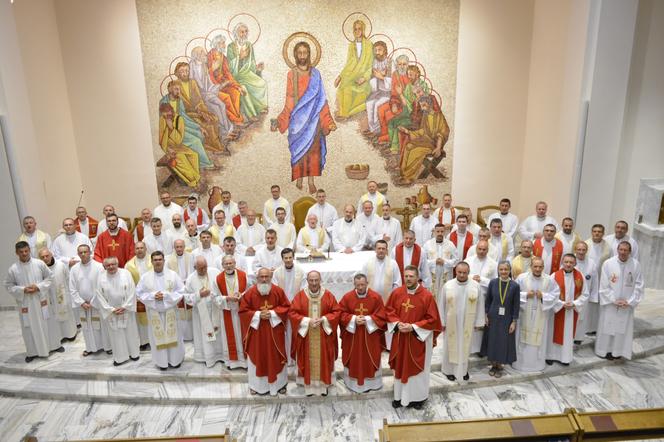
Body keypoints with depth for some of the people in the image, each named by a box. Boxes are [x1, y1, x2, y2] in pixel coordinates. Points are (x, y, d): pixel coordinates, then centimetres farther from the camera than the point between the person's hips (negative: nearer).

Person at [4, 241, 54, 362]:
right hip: (25, 303, 0)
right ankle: (32, 352, 22)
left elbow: (49, 277, 1)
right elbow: (8, 285, 1)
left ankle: (45, 349, 27)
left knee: (44, 325, 11)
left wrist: (39, 287, -13)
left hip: (40, 300, 1)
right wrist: (23, 290, -15)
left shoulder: (39, 263, -7)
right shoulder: (13, 269, -8)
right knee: (28, 328, 7)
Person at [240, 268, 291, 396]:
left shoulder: (278, 291, -6)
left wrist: (272, 313, -15)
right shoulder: (250, 293, -9)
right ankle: (256, 385, 27)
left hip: (274, 331, 1)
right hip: (256, 331, 0)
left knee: (276, 357, 11)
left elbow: (286, 307, -2)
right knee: (257, 358, 10)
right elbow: (243, 311, -6)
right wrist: (258, 315, -18)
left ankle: (279, 383, 27)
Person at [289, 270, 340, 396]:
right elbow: (292, 313, -6)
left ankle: (323, 384, 24)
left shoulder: (328, 295, -4)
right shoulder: (300, 295, -5)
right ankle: (308, 384, 22)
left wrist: (323, 319, -16)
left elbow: (336, 312, -2)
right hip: (305, 334, 0)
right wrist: (307, 321, -17)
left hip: (323, 335, 0)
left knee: (323, 359, 9)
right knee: (308, 360, 8)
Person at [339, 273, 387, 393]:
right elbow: (341, 314, -3)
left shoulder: (376, 297, -10)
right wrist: (354, 319, -18)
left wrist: (367, 319, -19)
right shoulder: (347, 297, -7)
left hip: (370, 336, -1)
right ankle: (353, 382, 29)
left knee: (370, 359, 9)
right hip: (351, 336, 1)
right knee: (353, 360, 11)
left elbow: (382, 316, -8)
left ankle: (370, 382, 27)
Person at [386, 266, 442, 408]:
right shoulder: (396, 293, -5)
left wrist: (413, 327, -18)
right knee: (400, 367, 15)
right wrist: (397, 323, -12)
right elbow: (389, 311, 5)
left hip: (419, 339, -3)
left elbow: (432, 319, -11)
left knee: (417, 368, 11)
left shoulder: (427, 296, -16)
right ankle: (400, 396, 33)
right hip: (399, 337, 3)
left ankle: (418, 397, 31)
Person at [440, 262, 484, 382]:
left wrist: (479, 322, 0)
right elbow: (442, 305, -3)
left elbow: (480, 305, -1)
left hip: (468, 323, 1)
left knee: (465, 345, 14)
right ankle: (449, 369, 28)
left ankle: (464, 369, 33)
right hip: (451, 322, -1)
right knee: (451, 346, 12)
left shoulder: (476, 286, -9)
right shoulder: (448, 285, -10)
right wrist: (441, 322, -2)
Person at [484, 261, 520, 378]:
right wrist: (486, 315, 1)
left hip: (507, 319, -1)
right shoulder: (493, 283, -6)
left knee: (504, 342, 8)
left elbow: (516, 305, -5)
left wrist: (514, 321, -5)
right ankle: (493, 365, 27)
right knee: (492, 341, 10)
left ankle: (499, 366, 26)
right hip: (493, 317, 1)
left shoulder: (515, 286, -9)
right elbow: (488, 300, 2)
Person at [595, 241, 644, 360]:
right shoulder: (608, 263, -11)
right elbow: (604, 285, -8)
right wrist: (614, 300, -11)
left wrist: (630, 301, -8)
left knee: (623, 328, 10)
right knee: (607, 327, 8)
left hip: (627, 304, 1)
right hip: (610, 303, -1)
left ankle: (618, 351, 24)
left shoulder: (636, 265, -7)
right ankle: (605, 350, 23)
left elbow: (639, 285, -3)